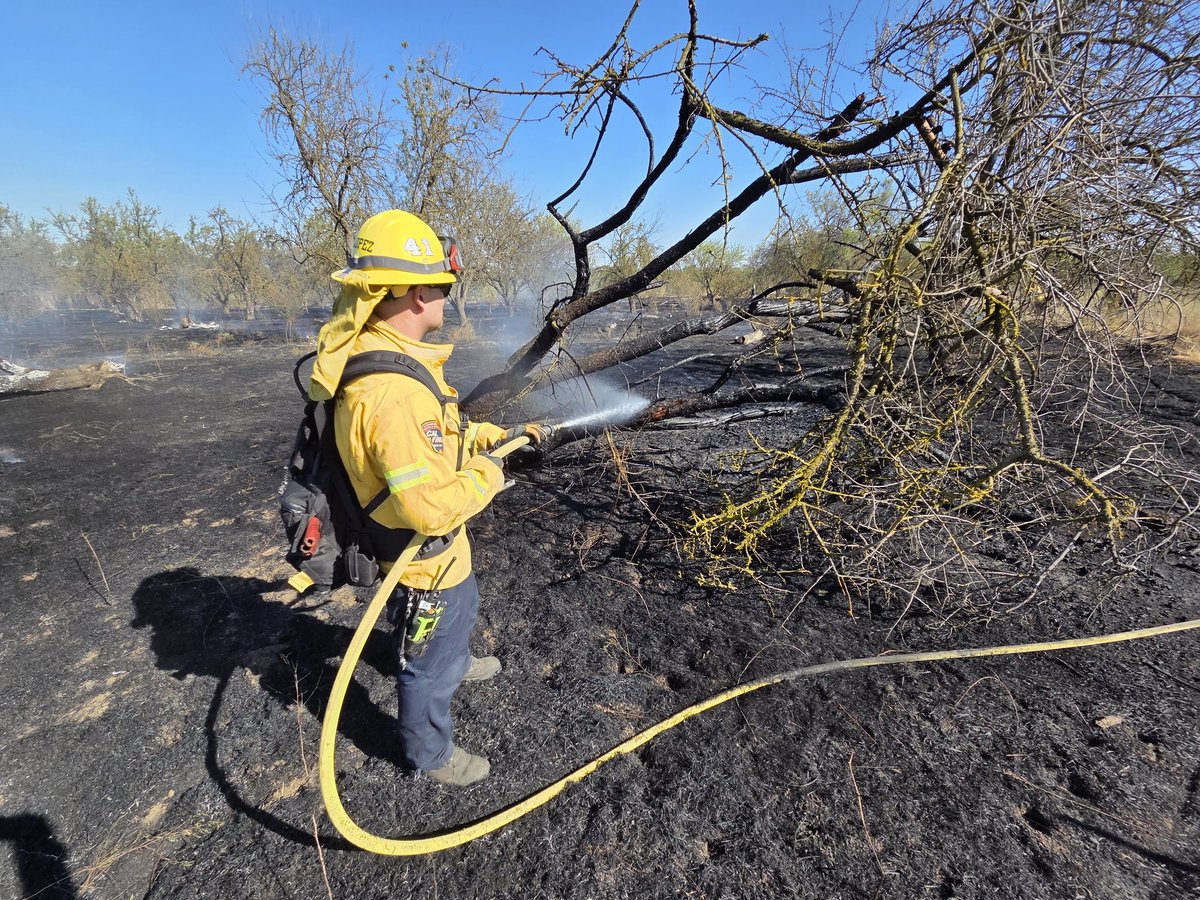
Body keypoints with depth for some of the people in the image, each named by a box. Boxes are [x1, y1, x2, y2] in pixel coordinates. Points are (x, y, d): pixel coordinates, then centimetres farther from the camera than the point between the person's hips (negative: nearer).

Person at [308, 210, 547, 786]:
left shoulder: (384, 356, -1)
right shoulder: (393, 391, -37)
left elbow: (442, 433, 13)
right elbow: (430, 506, -37)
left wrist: (502, 434, 11)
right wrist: (488, 474, -20)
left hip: (445, 545, 10)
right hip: (424, 560, -10)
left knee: (463, 607, 36)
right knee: (429, 663, 16)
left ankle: (457, 663, 66)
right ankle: (428, 754, 43)